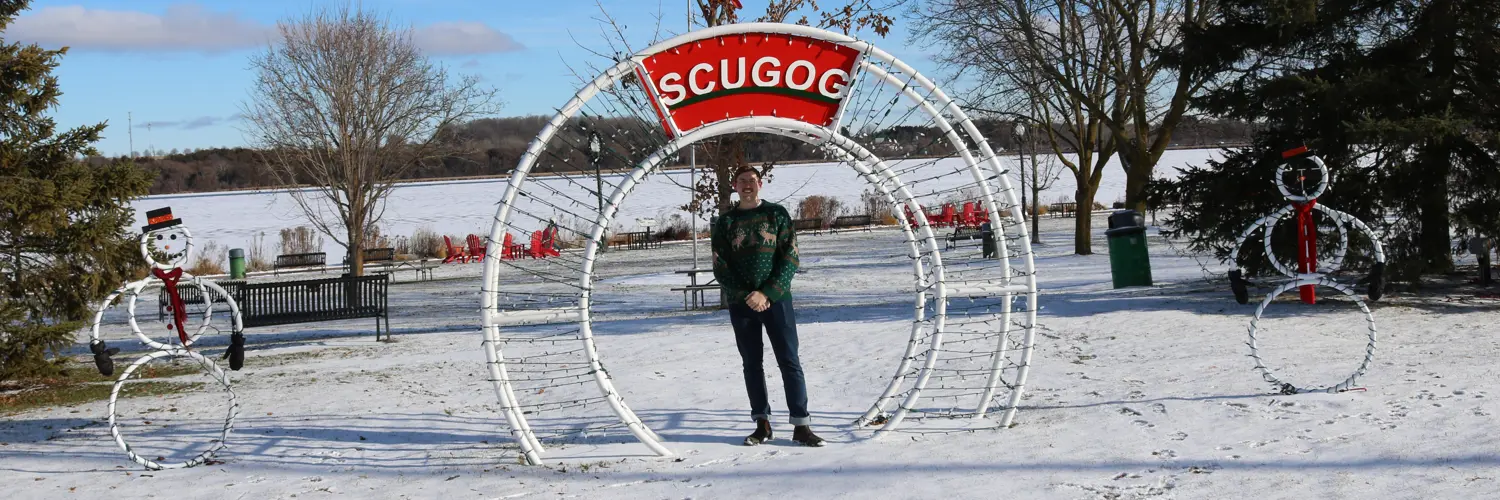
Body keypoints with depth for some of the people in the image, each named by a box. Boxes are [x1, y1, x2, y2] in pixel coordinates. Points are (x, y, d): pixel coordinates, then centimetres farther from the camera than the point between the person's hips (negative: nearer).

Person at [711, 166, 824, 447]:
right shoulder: (725, 223, 7)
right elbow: (720, 268, 2)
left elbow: (790, 258, -3)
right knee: (752, 364, 5)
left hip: (777, 299, -2)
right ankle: (762, 424, 12)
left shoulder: (777, 214, 4)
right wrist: (748, 296, -12)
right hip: (741, 304, 2)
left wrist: (766, 293, -13)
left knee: (789, 361, -5)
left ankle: (801, 426, -4)